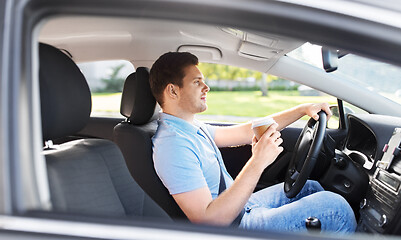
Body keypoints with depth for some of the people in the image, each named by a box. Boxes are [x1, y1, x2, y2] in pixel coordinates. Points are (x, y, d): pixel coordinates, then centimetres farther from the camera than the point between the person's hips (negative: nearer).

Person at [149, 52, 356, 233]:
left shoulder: (192, 128, 6)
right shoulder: (173, 144, -27)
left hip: (239, 206, 10)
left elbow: (245, 132, 9)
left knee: (311, 187, 19)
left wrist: (303, 109, 6)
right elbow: (209, 220, -33)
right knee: (334, 207, -11)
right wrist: (257, 163, -34)